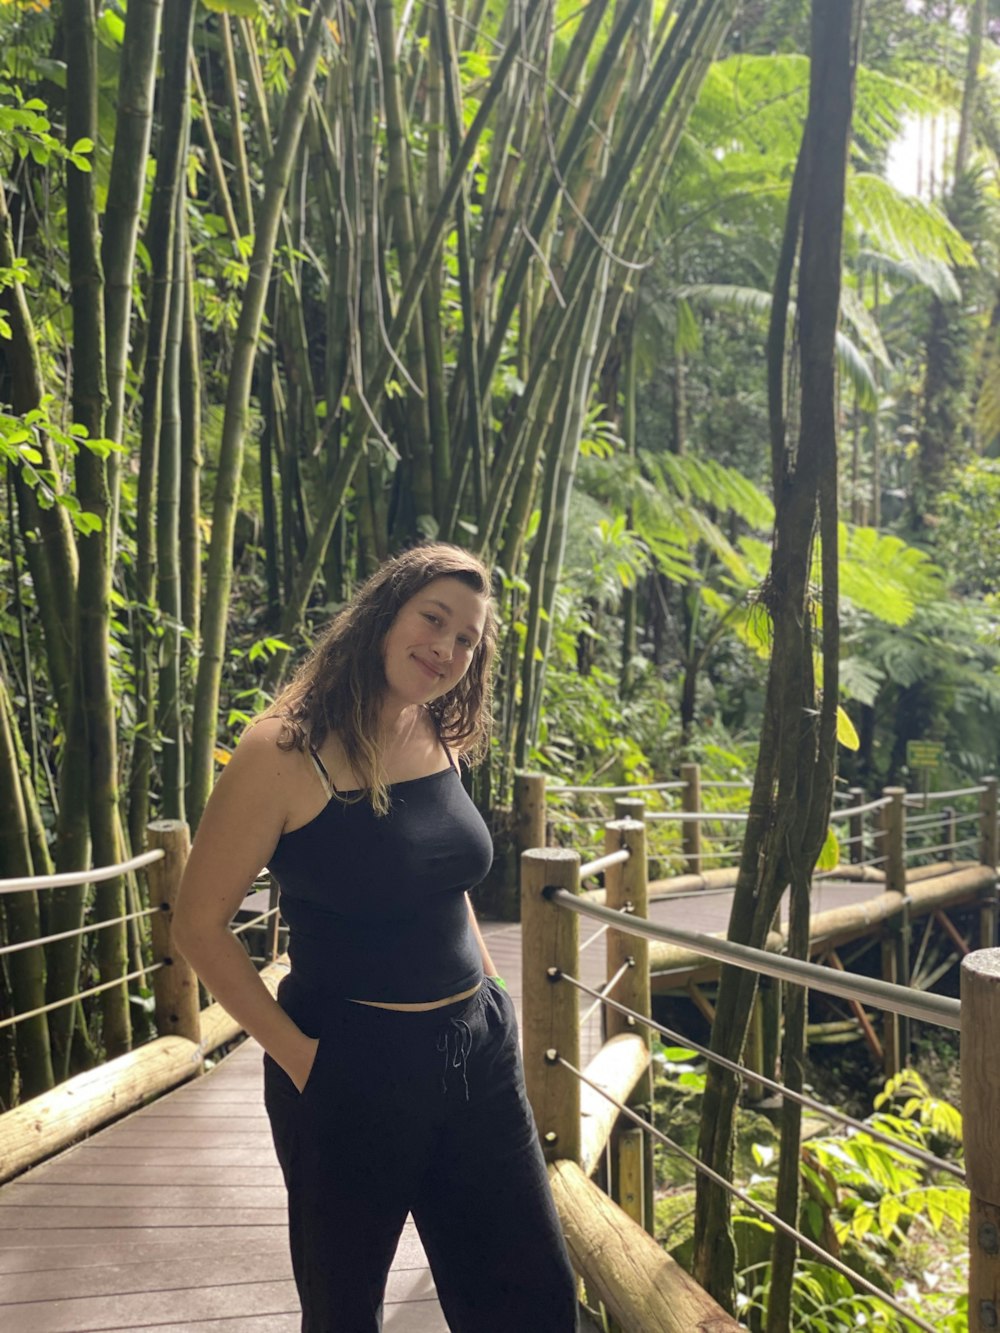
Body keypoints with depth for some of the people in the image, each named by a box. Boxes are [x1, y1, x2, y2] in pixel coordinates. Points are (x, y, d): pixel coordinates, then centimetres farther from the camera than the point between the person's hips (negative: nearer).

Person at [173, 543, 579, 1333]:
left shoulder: (444, 739, 3)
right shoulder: (285, 752, -16)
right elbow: (201, 924, -12)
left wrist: (489, 983, 11)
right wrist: (294, 1053, -15)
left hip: (479, 1052, 6)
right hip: (351, 1067, -5)